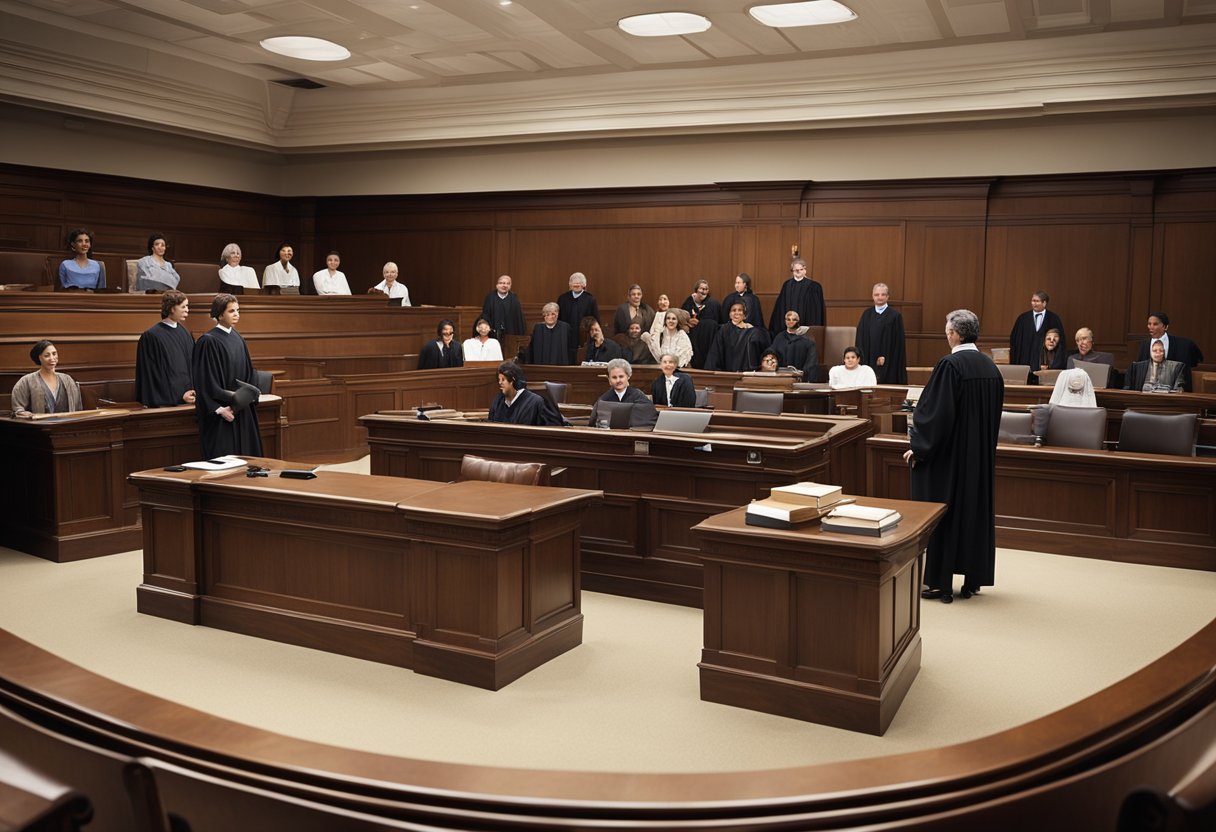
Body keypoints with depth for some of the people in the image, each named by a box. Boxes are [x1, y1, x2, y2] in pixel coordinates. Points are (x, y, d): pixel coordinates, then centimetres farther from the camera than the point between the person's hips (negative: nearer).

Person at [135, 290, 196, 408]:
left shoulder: (185, 333, 9)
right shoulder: (152, 336, -9)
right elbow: (152, 373, -10)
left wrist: (194, 391, -2)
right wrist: (179, 395, -14)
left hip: (186, 398, 5)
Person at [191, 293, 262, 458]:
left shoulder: (238, 339, 10)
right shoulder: (208, 341, -11)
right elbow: (204, 381, -14)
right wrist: (219, 409, -18)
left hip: (242, 411, 7)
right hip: (222, 411, -7)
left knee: (244, 455, 9)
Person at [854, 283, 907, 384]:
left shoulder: (895, 315, -1)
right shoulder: (867, 314, 9)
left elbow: (898, 341, -4)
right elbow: (860, 339, 7)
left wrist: (885, 357, -12)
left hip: (889, 363, -3)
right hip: (869, 360, 3)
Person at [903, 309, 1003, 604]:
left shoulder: (950, 365, -18)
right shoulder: (990, 367, 5)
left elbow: (936, 413, -20)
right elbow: (994, 414, 13)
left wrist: (918, 446, -11)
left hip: (949, 454, -7)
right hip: (982, 455, 7)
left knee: (942, 512, 2)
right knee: (976, 510, 14)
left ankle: (940, 582, 6)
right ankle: (973, 580, 20)